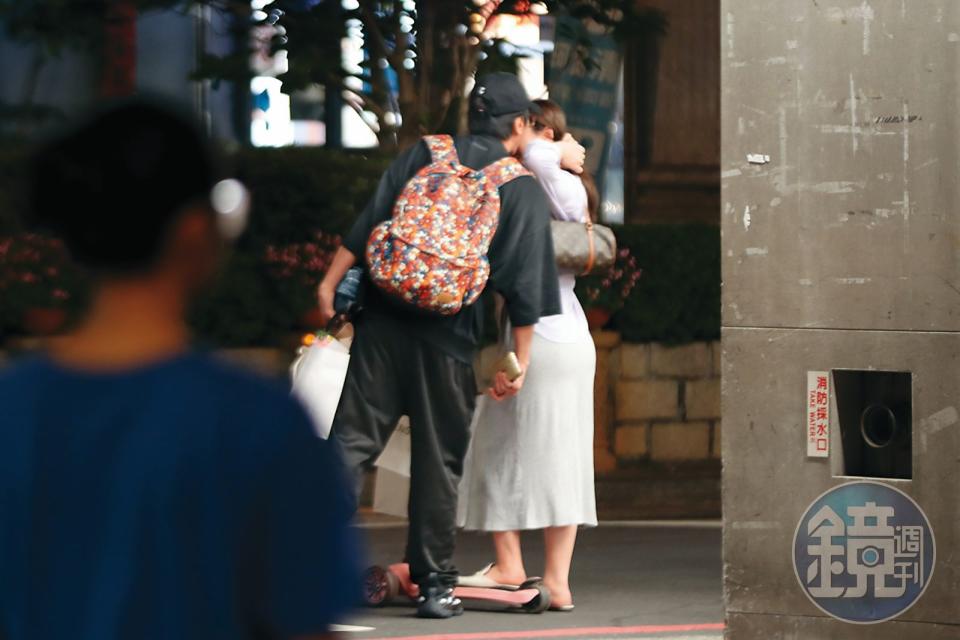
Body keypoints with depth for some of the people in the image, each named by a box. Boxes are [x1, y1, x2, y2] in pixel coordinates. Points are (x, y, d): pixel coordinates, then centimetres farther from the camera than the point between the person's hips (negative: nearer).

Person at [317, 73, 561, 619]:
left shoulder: (425, 154, 11)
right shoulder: (524, 189, 4)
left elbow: (367, 226, 4)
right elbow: (524, 282, 0)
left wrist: (331, 285, 6)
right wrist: (519, 359, 3)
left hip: (384, 319, 2)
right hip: (449, 336, -2)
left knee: (352, 440, 1)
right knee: (438, 461, 6)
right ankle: (435, 583, 11)